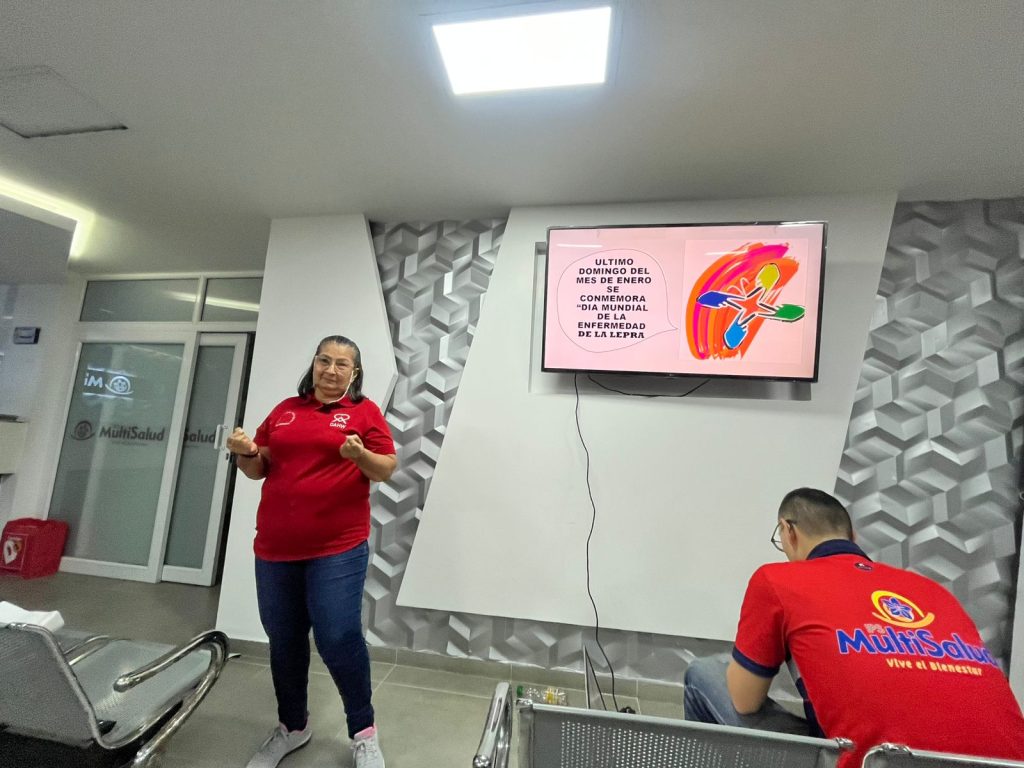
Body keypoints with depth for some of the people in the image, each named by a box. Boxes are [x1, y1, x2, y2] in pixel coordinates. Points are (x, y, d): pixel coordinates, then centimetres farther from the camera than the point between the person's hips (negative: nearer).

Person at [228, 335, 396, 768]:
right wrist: (245, 453, -5)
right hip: (275, 547, 5)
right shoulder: (285, 410, 11)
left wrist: (361, 456, -24)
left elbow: (386, 469, -4)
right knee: (283, 641, 17)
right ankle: (292, 727, 42)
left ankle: (364, 733, 23)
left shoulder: (364, 411, -1)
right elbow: (261, 468, 15)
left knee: (338, 640, -2)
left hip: (338, 549, -4)